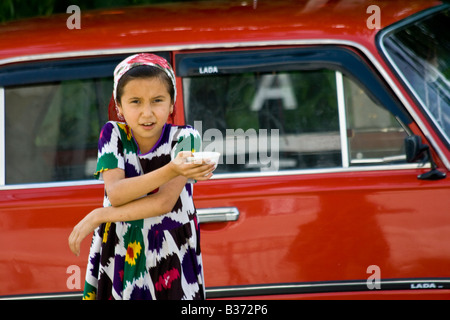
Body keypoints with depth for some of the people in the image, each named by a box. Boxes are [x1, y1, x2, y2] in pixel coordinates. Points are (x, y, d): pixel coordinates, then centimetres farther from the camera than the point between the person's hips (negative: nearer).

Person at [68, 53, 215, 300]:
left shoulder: (184, 138, -10)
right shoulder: (113, 134, -4)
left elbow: (164, 202, -19)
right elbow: (115, 194, -19)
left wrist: (98, 216, -18)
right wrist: (170, 171, -32)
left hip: (170, 260, -1)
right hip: (118, 255, 1)